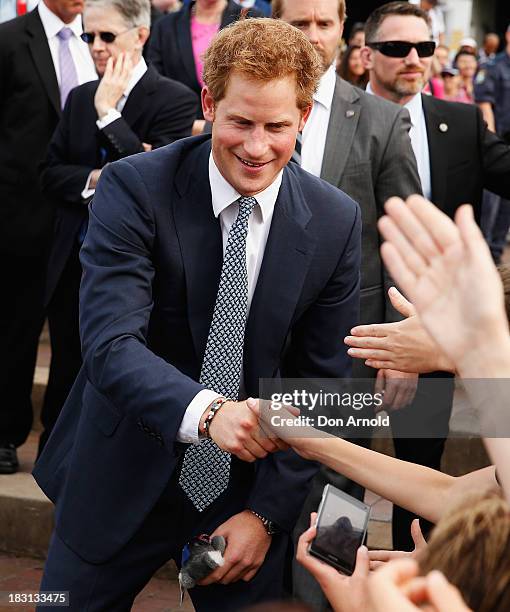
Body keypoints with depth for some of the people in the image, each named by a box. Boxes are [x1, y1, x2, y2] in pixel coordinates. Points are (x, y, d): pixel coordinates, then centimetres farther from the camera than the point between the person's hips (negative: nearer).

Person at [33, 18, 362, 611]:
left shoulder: (336, 222, -7)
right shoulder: (134, 187, -16)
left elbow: (321, 384, -3)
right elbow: (109, 343, -26)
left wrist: (267, 512, -8)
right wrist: (206, 410, -43)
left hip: (246, 489, 2)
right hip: (122, 480, -1)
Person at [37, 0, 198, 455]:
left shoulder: (175, 100, -9)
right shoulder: (80, 98, 10)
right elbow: (51, 175, 8)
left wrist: (109, 113, -19)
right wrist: (94, 179, -13)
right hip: (73, 266, 6)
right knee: (65, 378, 16)